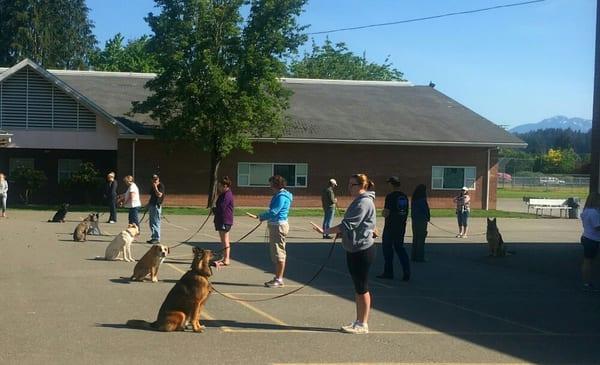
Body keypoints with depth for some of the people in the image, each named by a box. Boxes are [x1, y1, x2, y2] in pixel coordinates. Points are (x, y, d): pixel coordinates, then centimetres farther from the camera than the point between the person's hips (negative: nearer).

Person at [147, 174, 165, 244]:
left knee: (156, 223, -9)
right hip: (151, 205, 9)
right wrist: (148, 204, 20)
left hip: (157, 206, -9)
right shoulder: (152, 187, 18)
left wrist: (155, 187, -18)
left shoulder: (161, 186, -9)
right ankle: (153, 237, 18)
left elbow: (159, 195, -23)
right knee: (151, 222, 12)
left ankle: (157, 238, -6)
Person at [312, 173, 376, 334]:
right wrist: (339, 232, 6)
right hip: (353, 249, 10)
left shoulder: (364, 202, -17)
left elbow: (347, 225, -22)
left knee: (362, 288, -2)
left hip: (362, 250, -10)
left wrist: (325, 231, -20)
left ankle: (363, 324, 5)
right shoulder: (358, 201, 14)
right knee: (358, 288, 14)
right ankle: (359, 321, 21)